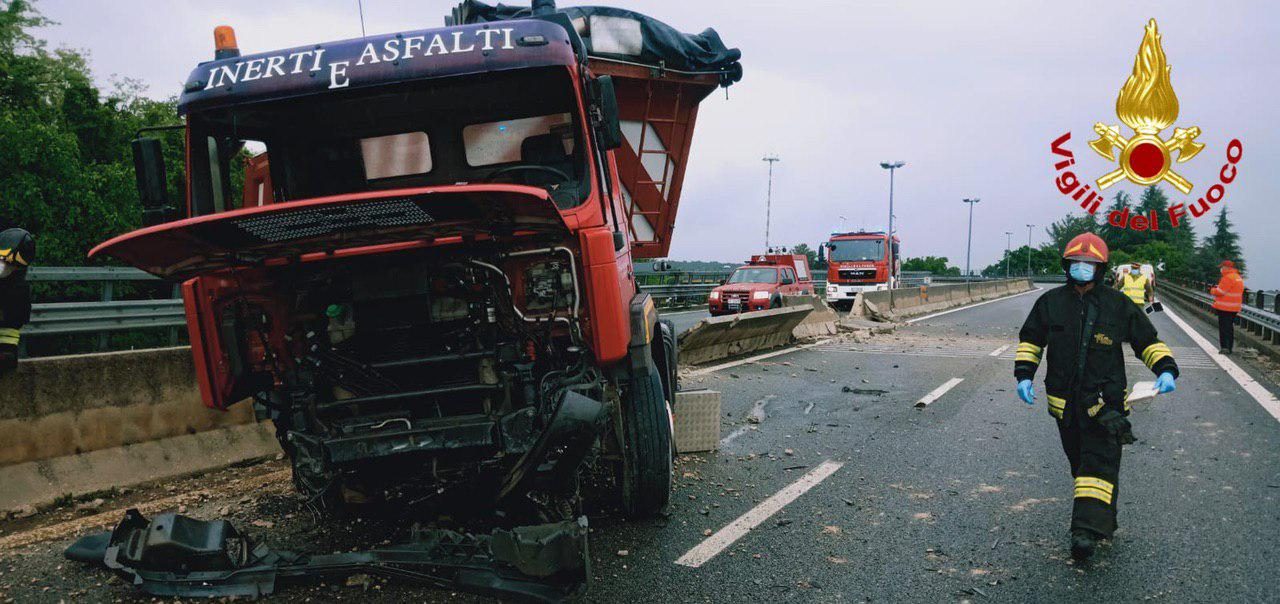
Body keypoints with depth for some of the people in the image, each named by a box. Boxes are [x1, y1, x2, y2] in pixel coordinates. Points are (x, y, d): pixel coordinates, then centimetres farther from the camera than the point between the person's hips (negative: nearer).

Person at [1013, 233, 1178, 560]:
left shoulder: (1118, 305, 1)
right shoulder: (1051, 302, 5)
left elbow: (1148, 340, 9)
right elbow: (1030, 339, 14)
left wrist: (1165, 369, -7)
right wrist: (1024, 374, 2)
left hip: (1104, 400, -3)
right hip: (1064, 399, 3)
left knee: (1100, 462, -13)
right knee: (1079, 460, 12)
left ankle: (1088, 529, -19)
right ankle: (1101, 518, 28)